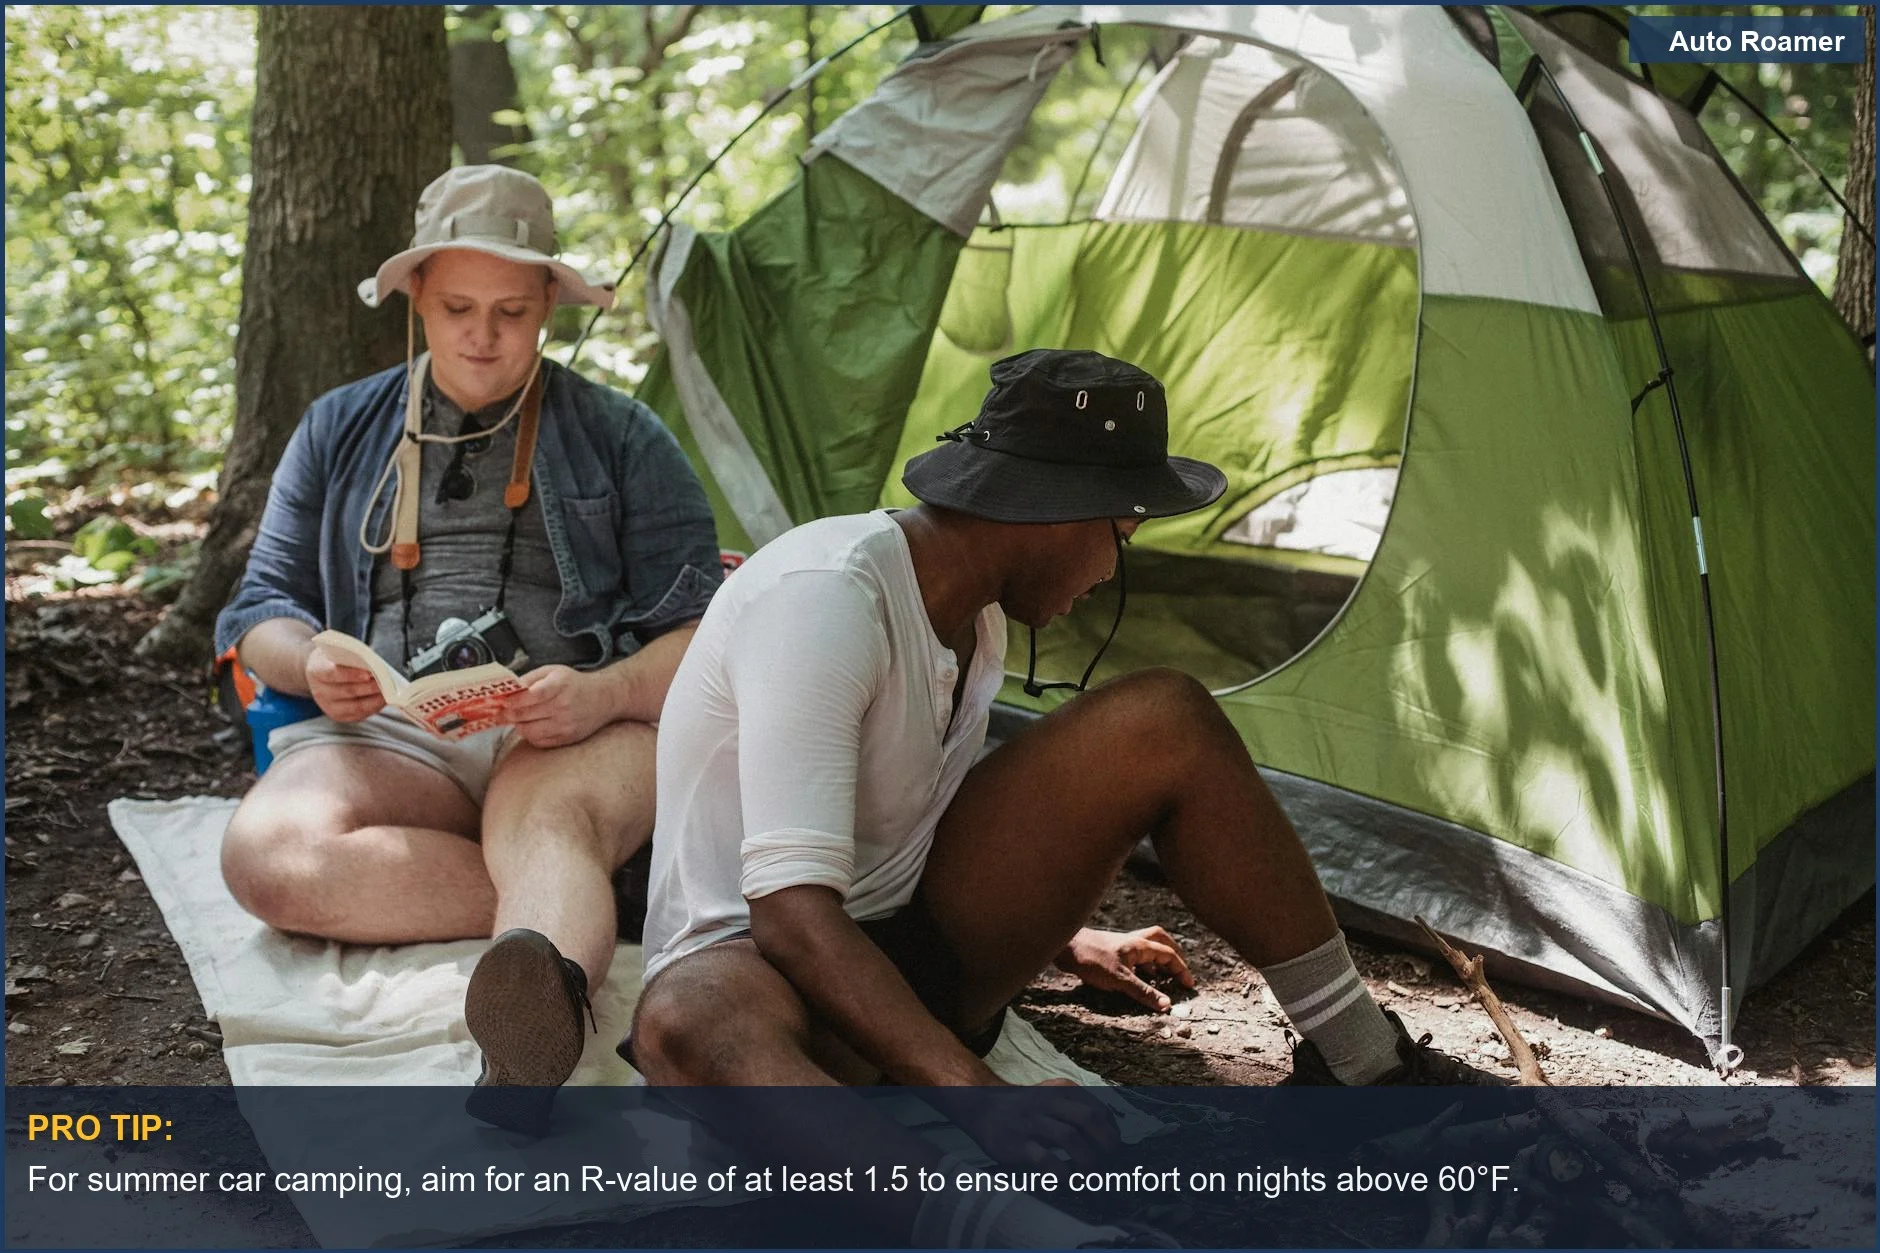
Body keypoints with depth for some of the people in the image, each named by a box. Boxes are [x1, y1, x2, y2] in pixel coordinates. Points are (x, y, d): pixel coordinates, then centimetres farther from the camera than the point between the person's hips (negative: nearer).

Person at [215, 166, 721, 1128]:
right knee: (268, 852, -32)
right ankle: (566, 920, -30)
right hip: (388, 731, 3)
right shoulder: (339, 432, 23)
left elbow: (697, 633, 7)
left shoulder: (621, 437, 16)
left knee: (544, 820, -40)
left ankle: (527, 1048, -70)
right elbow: (261, 610, 20)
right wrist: (313, 665, -6)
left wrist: (603, 693, -16)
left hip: (579, 733, -2)